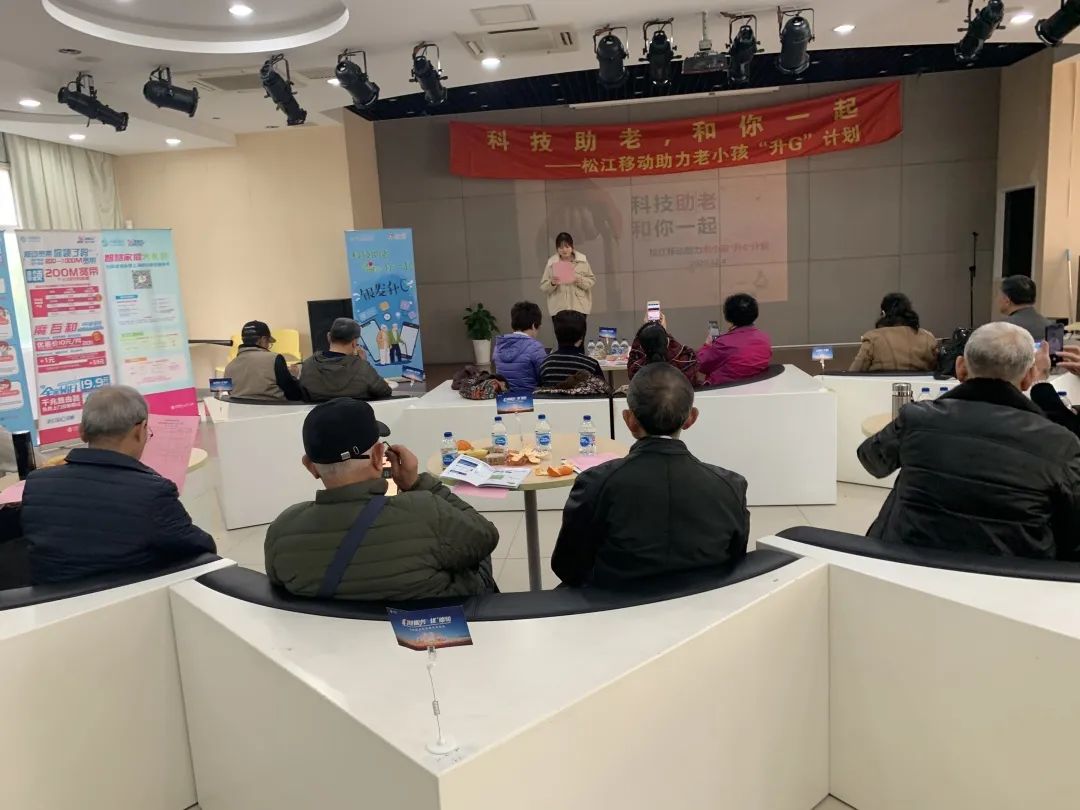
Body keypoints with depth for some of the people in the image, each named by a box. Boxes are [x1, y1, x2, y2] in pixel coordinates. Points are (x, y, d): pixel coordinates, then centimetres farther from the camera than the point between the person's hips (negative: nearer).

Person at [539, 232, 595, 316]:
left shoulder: (582, 261, 4)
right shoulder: (551, 263, 4)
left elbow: (592, 280, 5)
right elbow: (543, 287, 4)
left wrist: (578, 280, -14)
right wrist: (552, 283, -18)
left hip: (579, 307, 0)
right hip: (558, 309, 0)